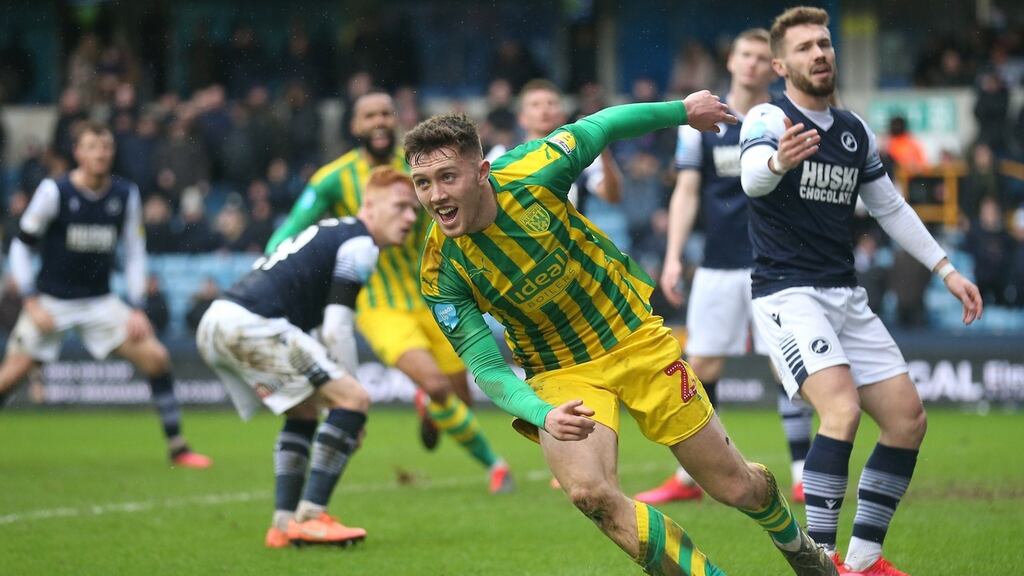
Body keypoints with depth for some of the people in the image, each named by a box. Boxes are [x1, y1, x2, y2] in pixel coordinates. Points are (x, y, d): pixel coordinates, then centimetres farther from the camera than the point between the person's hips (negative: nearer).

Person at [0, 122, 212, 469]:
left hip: (100, 302, 3)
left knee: (154, 356, -10)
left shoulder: (126, 195, -1)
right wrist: (32, 302, -13)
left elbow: (135, 253, 6)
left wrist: (137, 309, -2)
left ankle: (177, 447, -1)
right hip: (50, 301, -3)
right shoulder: (54, 192, -11)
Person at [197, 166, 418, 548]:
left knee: (304, 413, 25)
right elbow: (335, 330, -9)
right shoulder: (359, 244, -2)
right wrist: (348, 393, 0)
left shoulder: (331, 233, 28)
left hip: (214, 322, 10)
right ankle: (310, 517, -12)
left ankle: (284, 524, 17)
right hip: (250, 324, -10)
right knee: (353, 400, -10)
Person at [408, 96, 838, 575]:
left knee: (735, 486, 7)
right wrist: (544, 415, -37)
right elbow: (486, 365, -18)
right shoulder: (442, 272, -21)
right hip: (560, 376, 0)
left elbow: (599, 127, -4)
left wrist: (683, 111, 10)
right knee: (590, 494, -28)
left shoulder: (530, 175, -23)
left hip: (635, 338, 0)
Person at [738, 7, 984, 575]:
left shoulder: (855, 131, 12)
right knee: (843, 407, -26)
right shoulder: (768, 119, -10)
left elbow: (891, 208, 23)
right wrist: (778, 161, -56)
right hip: (788, 293, -7)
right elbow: (752, 177, -32)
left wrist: (945, 270, 17)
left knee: (908, 419, 2)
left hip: (846, 295, 7)